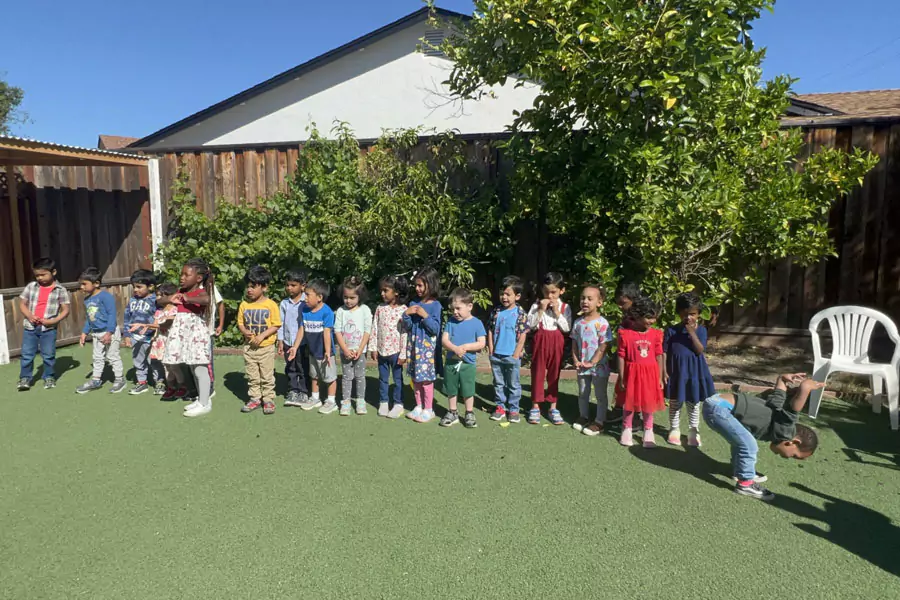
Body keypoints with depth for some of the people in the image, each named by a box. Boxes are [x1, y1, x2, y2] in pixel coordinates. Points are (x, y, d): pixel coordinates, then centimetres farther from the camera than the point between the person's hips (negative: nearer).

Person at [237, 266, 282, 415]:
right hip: (249, 347, 4)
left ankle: (268, 400, 16)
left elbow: (276, 325, -9)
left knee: (267, 376, 5)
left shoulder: (271, 305, -10)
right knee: (252, 376, 13)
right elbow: (240, 323, 8)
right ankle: (255, 399, 25)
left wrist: (262, 336, -19)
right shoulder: (244, 305, 1)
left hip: (266, 347, -4)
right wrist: (244, 331, -13)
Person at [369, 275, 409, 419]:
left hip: (395, 351, -4)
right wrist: (373, 348, 2)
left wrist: (403, 353, -13)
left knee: (398, 378, 8)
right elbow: (375, 329, 5)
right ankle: (383, 402, 27)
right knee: (383, 378, 15)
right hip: (381, 350, 4)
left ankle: (398, 404, 20)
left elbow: (405, 333, -12)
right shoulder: (380, 308, 2)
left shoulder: (403, 310, -11)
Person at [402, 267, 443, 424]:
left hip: (427, 346, -5)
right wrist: (406, 314, -9)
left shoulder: (435, 305, -9)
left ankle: (428, 409, 12)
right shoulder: (414, 303, 6)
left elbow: (435, 329, -13)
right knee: (415, 378, 12)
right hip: (414, 344, 6)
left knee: (426, 379, 0)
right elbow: (407, 327, 8)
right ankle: (419, 406, 25)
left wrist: (425, 315, -21)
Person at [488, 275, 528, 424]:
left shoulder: (521, 314, -8)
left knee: (513, 385, 8)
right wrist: (491, 350, 0)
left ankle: (513, 409, 19)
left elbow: (522, 336, -8)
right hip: (496, 355, 3)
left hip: (512, 356, -3)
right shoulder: (496, 312, 2)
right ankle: (500, 407, 25)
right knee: (498, 383, 13)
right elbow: (490, 331, 7)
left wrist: (516, 354, -11)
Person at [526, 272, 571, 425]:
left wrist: (557, 312, -14)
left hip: (556, 343, 1)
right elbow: (530, 325, -8)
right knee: (537, 374, 5)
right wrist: (541, 310, -16)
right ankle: (535, 407, 15)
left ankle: (553, 408, 18)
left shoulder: (565, 307, 0)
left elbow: (567, 328, -8)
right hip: (541, 342, 0)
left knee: (554, 375, 9)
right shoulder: (537, 305, -2)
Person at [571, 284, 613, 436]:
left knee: (601, 395, 8)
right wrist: (576, 360, -5)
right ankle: (583, 417, 35)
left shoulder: (602, 323, -16)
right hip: (582, 366, 6)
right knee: (583, 393, 18)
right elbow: (574, 343, 6)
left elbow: (603, 346, -17)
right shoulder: (578, 323, 2)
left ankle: (599, 422, 18)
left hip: (599, 366, -5)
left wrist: (592, 362, -18)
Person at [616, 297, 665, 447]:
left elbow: (659, 357, 3)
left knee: (648, 404, 13)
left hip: (650, 374, 2)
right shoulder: (625, 334, -11)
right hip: (632, 374, -2)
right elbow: (621, 357, -6)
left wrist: (660, 377, 3)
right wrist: (621, 378, -5)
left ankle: (648, 432, 28)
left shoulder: (655, 334, -3)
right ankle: (626, 430, 29)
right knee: (629, 403, 12)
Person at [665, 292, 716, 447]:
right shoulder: (671, 330, -7)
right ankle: (674, 429, 27)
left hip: (694, 371, 0)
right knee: (674, 403, 12)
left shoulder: (701, 330, -5)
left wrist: (692, 333, -24)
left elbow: (700, 350, -16)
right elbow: (664, 352, -5)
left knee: (694, 403, 14)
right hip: (676, 371, 0)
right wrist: (664, 371, -9)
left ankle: (693, 431, 28)